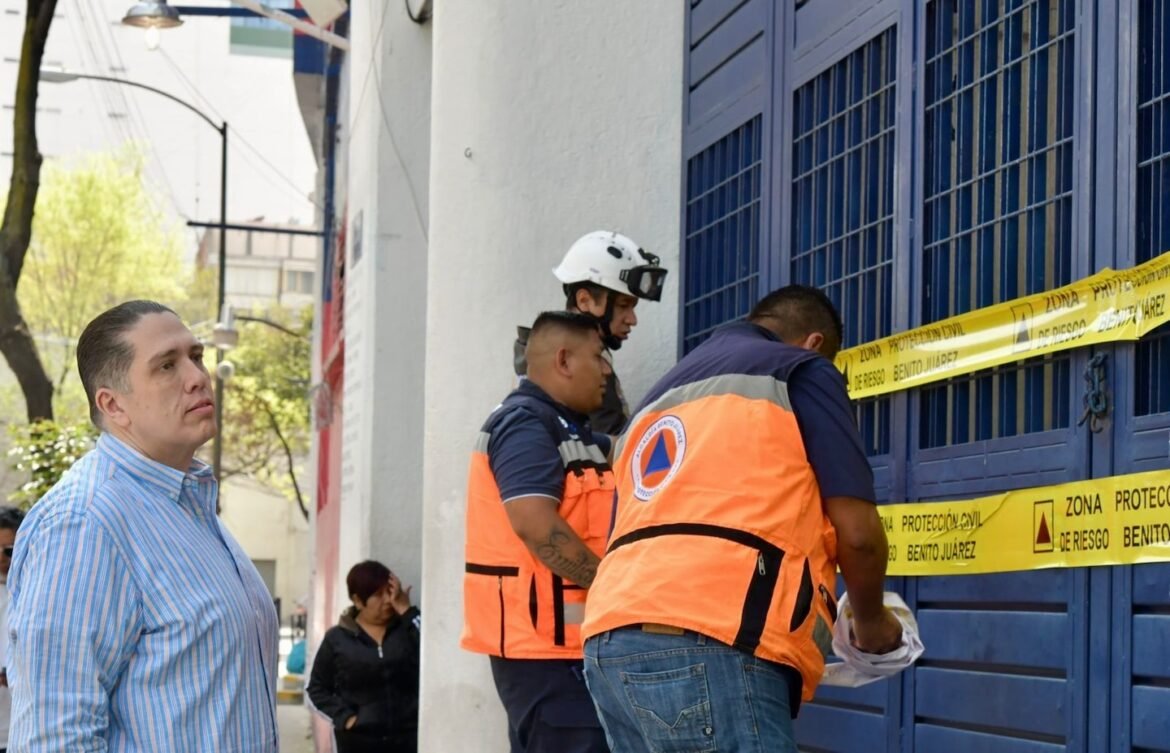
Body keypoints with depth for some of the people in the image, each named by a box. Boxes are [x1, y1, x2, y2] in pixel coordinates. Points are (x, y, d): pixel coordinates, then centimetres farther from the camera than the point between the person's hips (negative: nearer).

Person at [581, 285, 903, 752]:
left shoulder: (662, 397, 30)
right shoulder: (800, 372, 10)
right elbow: (857, 533, 2)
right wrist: (872, 624, 22)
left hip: (611, 646, 8)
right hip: (706, 651, -8)